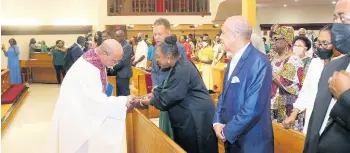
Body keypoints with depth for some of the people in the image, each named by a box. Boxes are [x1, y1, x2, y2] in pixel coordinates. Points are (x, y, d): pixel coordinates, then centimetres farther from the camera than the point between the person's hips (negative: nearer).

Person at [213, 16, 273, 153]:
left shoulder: (259, 62, -20)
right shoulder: (234, 60, 8)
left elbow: (252, 108, -25)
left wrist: (227, 131, -15)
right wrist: (217, 122, -2)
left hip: (251, 142, -8)